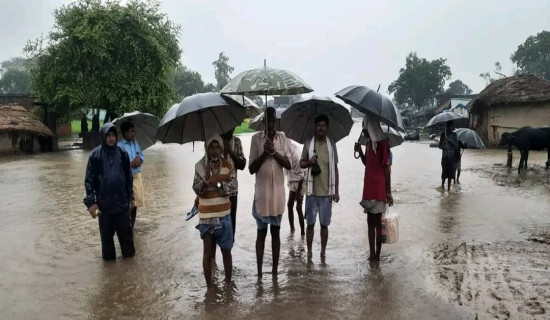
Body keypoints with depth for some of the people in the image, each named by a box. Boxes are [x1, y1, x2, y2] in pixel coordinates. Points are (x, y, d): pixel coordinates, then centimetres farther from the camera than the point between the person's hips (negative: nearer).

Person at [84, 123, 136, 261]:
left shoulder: (122, 153, 0)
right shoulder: (95, 155, -6)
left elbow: (129, 177, 7)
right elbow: (89, 180, -5)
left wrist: (130, 196, 8)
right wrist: (91, 202, -9)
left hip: (122, 199, 2)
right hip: (104, 202, -1)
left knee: (125, 229, 9)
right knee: (106, 231, 9)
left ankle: (128, 253, 26)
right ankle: (109, 256, 25)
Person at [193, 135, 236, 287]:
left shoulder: (228, 165, -1)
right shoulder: (200, 166, -3)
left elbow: (233, 185, -10)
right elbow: (196, 189, -8)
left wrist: (218, 183, -23)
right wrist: (206, 180, -26)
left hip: (224, 215, 1)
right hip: (206, 216, -1)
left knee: (226, 250, 11)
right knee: (208, 252, 5)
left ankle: (228, 282, 27)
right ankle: (209, 286, 18)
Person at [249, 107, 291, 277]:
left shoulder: (282, 138, 5)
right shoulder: (256, 138, -2)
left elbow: (288, 165, -1)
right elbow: (251, 169, -4)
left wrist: (274, 152, -14)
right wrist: (264, 153, -16)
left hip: (278, 191, 2)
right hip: (261, 192, -2)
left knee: (276, 232, 10)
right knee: (261, 232, 5)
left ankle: (275, 271, 19)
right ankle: (259, 272, 14)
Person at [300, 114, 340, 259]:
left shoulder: (332, 145, 4)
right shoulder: (308, 144, 2)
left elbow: (335, 169, 6)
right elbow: (301, 163, 9)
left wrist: (336, 191, 3)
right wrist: (309, 162, -15)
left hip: (327, 192, 0)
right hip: (312, 191, 0)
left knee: (324, 224, 7)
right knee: (310, 223, 5)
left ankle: (323, 252, 18)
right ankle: (309, 252, 16)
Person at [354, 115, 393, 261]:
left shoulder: (383, 143, -12)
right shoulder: (369, 143, 12)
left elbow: (387, 169, -14)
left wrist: (388, 192, -14)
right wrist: (360, 151, 5)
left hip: (379, 189, -8)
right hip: (368, 188, 8)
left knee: (377, 222, 0)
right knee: (370, 221, 12)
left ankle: (377, 255, 9)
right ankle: (372, 254, 21)